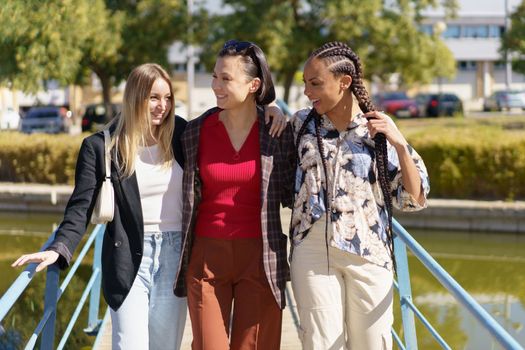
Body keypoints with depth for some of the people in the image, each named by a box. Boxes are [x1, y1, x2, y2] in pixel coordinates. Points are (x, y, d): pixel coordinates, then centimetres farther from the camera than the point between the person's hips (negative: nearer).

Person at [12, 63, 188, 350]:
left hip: (175, 254, 2)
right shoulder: (101, 146, -1)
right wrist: (58, 249, -19)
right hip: (129, 259, -2)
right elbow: (81, 207, -5)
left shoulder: (181, 136, 5)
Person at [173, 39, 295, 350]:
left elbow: (291, 195, 8)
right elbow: (187, 197, 10)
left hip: (260, 258, -1)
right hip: (207, 257, 1)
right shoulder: (196, 132, 3)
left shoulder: (279, 133, -1)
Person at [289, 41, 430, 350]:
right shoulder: (302, 123, 5)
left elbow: (414, 200, -1)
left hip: (368, 254, -1)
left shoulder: (379, 131, -2)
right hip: (313, 253, 1)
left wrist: (400, 145, -12)